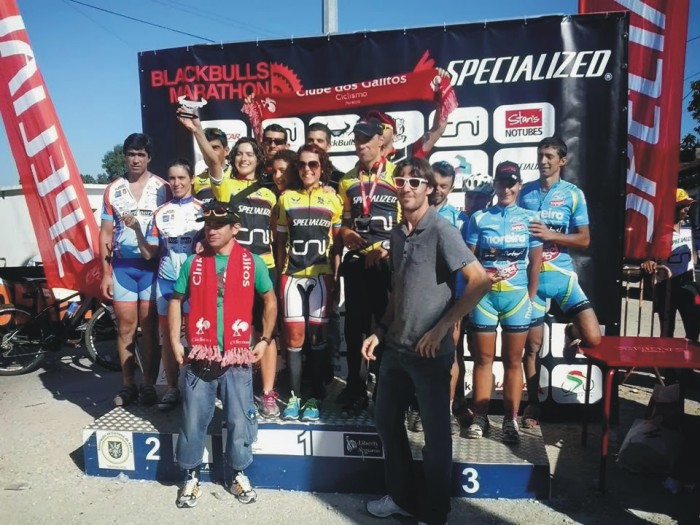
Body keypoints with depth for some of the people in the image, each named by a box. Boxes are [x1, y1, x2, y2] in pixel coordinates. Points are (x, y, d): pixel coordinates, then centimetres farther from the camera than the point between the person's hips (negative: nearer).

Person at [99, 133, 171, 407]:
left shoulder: (162, 188, 0)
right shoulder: (113, 189, 6)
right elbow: (106, 234, 7)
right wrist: (105, 273, 2)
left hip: (153, 265, -2)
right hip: (122, 266, 2)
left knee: (150, 328, 3)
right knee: (125, 327, 7)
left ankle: (149, 385, 13)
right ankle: (128, 385, 18)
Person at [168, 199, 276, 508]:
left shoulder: (252, 263, -1)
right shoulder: (193, 263, 3)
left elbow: (270, 301, 9)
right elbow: (176, 300, 11)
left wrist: (265, 340, 4)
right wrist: (175, 341, 3)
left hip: (238, 357, -1)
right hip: (199, 356, 1)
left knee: (239, 421, 9)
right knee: (193, 421, 9)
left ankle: (238, 474, 30)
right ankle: (191, 477, 29)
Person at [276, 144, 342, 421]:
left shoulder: (333, 200, 5)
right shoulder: (286, 198, 9)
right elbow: (281, 240, 11)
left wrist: (335, 274, -1)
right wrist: (280, 273, 5)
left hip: (321, 275, -1)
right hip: (293, 276, 1)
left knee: (318, 336, 3)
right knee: (294, 336, 1)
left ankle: (315, 397, 13)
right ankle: (294, 396, 13)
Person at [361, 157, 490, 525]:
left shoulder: (441, 231, -13)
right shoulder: (397, 233, 8)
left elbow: (480, 281, -19)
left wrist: (441, 328, -19)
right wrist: (381, 330, 10)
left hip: (430, 352, -7)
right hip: (396, 347, 8)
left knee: (436, 433, 7)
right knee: (386, 420, 17)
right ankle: (401, 495, 38)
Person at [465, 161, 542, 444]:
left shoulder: (529, 218, 4)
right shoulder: (479, 218, 3)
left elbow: (535, 262, 5)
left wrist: (531, 298, 2)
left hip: (517, 296, 0)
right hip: (485, 296, 0)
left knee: (513, 360, 7)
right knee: (483, 358, 7)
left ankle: (511, 420, 18)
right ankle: (480, 417, 18)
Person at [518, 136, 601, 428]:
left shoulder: (573, 194, 1)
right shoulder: (525, 192, 5)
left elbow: (584, 240, -2)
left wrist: (549, 235, -15)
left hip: (562, 275, 0)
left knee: (593, 338, -12)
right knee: (532, 345, 7)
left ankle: (571, 333, 25)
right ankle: (533, 404, 24)